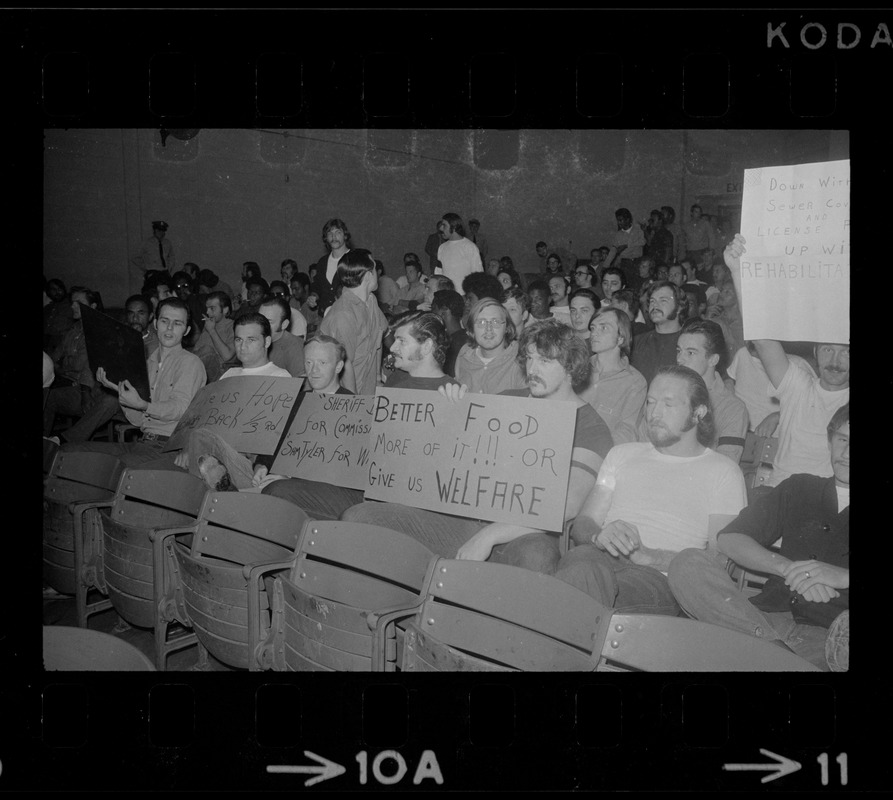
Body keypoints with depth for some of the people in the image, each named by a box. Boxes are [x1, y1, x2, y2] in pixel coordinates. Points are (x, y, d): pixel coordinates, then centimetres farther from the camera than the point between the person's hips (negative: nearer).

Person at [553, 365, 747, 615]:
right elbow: (581, 525, 18)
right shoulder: (622, 454, 26)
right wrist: (599, 536, -9)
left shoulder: (722, 472, 13)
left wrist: (647, 556, -13)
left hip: (659, 576, -3)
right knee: (586, 568, -37)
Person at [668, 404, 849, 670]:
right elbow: (728, 539, 11)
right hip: (774, 614, 4)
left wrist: (841, 576, -17)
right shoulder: (799, 488, 23)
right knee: (688, 564, -21)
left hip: (834, 633, -3)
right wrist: (788, 568, -6)